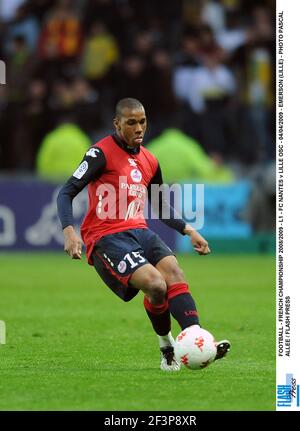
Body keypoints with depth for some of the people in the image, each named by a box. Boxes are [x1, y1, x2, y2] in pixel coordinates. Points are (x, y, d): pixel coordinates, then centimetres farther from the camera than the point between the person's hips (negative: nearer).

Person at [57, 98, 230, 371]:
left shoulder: (149, 161, 16)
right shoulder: (102, 153, -6)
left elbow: (161, 208, 30)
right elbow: (66, 193, -11)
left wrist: (188, 230, 16)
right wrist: (69, 231, -27)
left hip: (140, 232, 6)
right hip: (106, 238, -6)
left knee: (173, 271, -23)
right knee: (156, 285, -25)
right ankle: (167, 350, -3)